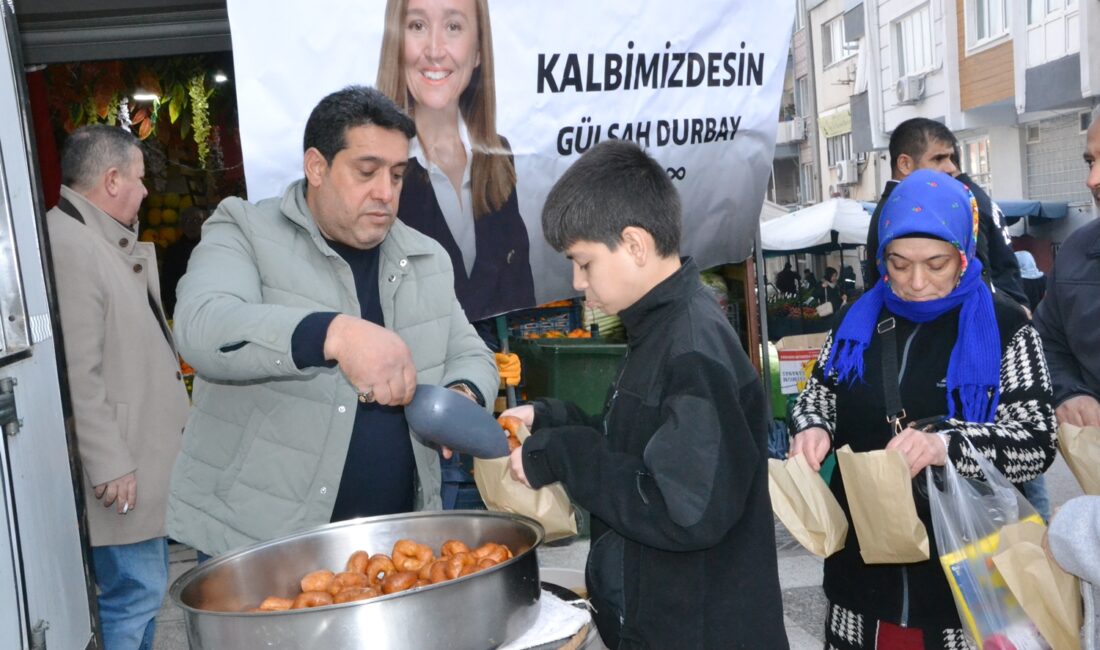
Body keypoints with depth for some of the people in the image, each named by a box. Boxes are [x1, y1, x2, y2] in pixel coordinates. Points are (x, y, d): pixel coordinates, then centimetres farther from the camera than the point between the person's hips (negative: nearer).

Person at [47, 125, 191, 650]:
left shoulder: (106, 239, 14)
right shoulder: (67, 243, -18)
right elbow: (77, 374, -22)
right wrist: (108, 464, -20)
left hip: (146, 452, 10)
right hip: (120, 463, -10)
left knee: (145, 586, 19)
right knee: (135, 590, -3)